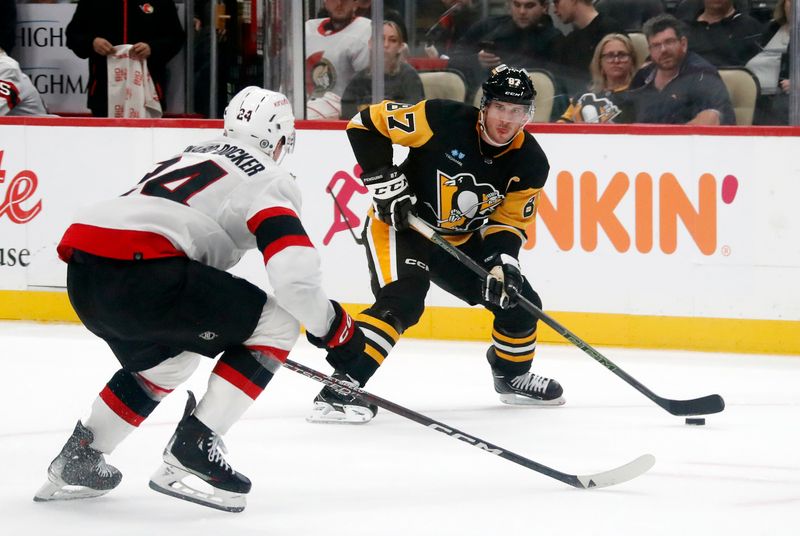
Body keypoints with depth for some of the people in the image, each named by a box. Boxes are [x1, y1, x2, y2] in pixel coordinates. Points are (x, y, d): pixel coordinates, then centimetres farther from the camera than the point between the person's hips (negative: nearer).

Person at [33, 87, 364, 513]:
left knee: (165, 359, 34)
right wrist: (334, 328, 6)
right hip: (137, 270, -9)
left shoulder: (195, 156, 31)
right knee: (275, 323, 2)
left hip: (82, 271, 9)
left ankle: (77, 460, 34)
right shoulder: (267, 179, 5)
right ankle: (193, 449, -3)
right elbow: (294, 273, -9)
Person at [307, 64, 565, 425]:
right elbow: (367, 124, -17)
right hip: (399, 224, -6)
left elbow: (509, 221, -2)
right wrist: (386, 183, -21)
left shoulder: (530, 164, -9)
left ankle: (513, 375, 35)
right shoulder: (442, 120, -24)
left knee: (518, 300, 6)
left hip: (461, 239, 6)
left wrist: (502, 262, -21)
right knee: (401, 301, -30)